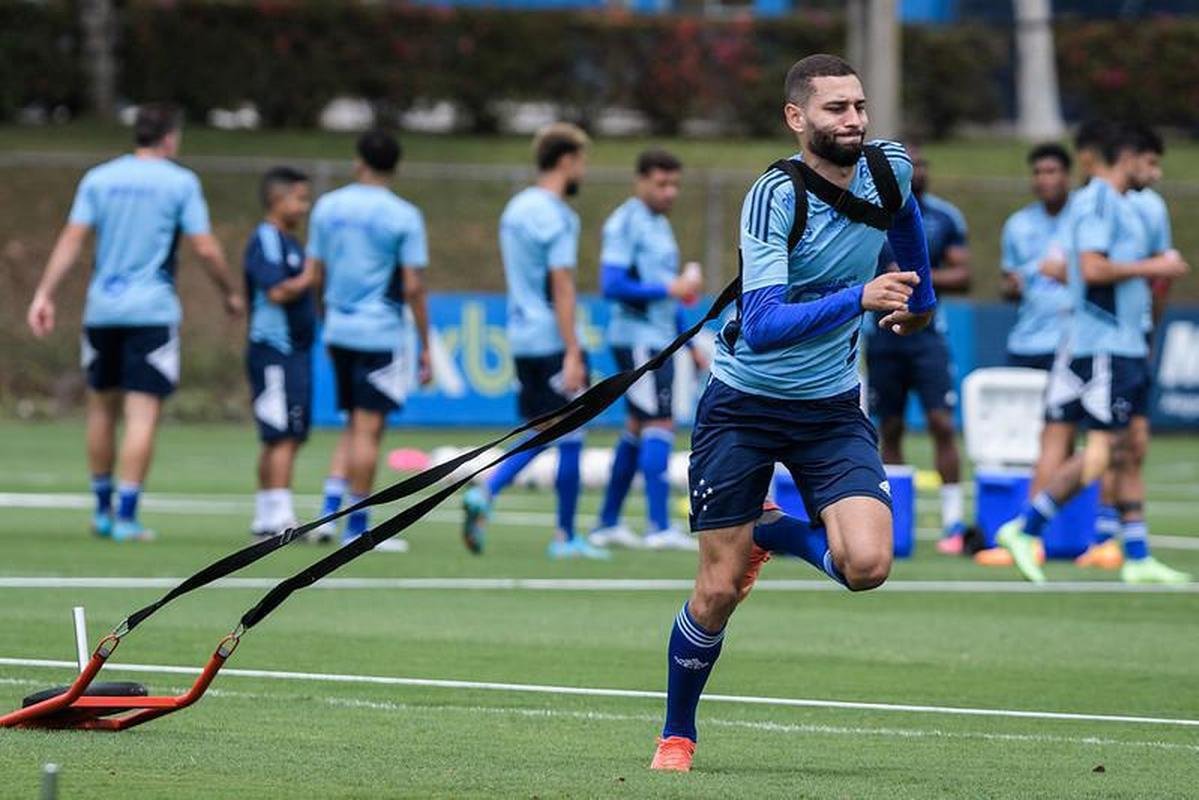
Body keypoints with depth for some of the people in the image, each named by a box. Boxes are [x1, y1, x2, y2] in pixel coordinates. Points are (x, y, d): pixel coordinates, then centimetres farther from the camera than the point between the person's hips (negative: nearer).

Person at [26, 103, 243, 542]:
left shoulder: (98, 178, 7)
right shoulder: (181, 182, -2)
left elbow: (71, 239, -1)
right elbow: (206, 248, -4)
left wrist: (45, 293, -2)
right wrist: (231, 293, 10)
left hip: (102, 309, 4)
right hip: (153, 311, -4)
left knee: (102, 407, 16)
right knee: (143, 414, -5)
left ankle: (102, 509, 24)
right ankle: (126, 515, -12)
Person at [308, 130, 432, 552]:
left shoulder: (327, 207, 5)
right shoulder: (403, 216, -8)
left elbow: (314, 273, 8)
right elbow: (412, 286, -10)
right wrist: (426, 348, -4)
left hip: (338, 330, 5)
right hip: (382, 332, -5)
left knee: (356, 426, 17)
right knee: (368, 428, -2)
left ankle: (330, 508, 6)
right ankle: (357, 526, 0)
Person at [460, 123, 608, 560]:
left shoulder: (516, 207, 13)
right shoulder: (557, 216, -14)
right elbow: (561, 288, -18)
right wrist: (573, 355, -19)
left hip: (522, 339, 8)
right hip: (553, 341, -8)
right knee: (569, 436, 1)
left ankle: (484, 494, -6)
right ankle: (565, 537, 6)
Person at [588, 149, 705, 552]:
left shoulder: (660, 224, 18)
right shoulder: (626, 223, -11)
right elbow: (612, 285, -19)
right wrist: (668, 289, -20)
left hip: (659, 339, 10)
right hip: (637, 337, -10)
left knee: (637, 428, 11)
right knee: (659, 425, -13)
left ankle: (607, 524, 16)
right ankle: (660, 527, -15)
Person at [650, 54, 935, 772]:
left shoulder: (890, 169, -6)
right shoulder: (775, 197, -22)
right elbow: (762, 327, -32)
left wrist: (921, 296, 33)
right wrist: (858, 298, -42)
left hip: (832, 409, 4)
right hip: (744, 407, -4)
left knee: (867, 565, -18)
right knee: (717, 591, -2)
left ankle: (772, 533, 15)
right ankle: (677, 734, 23)